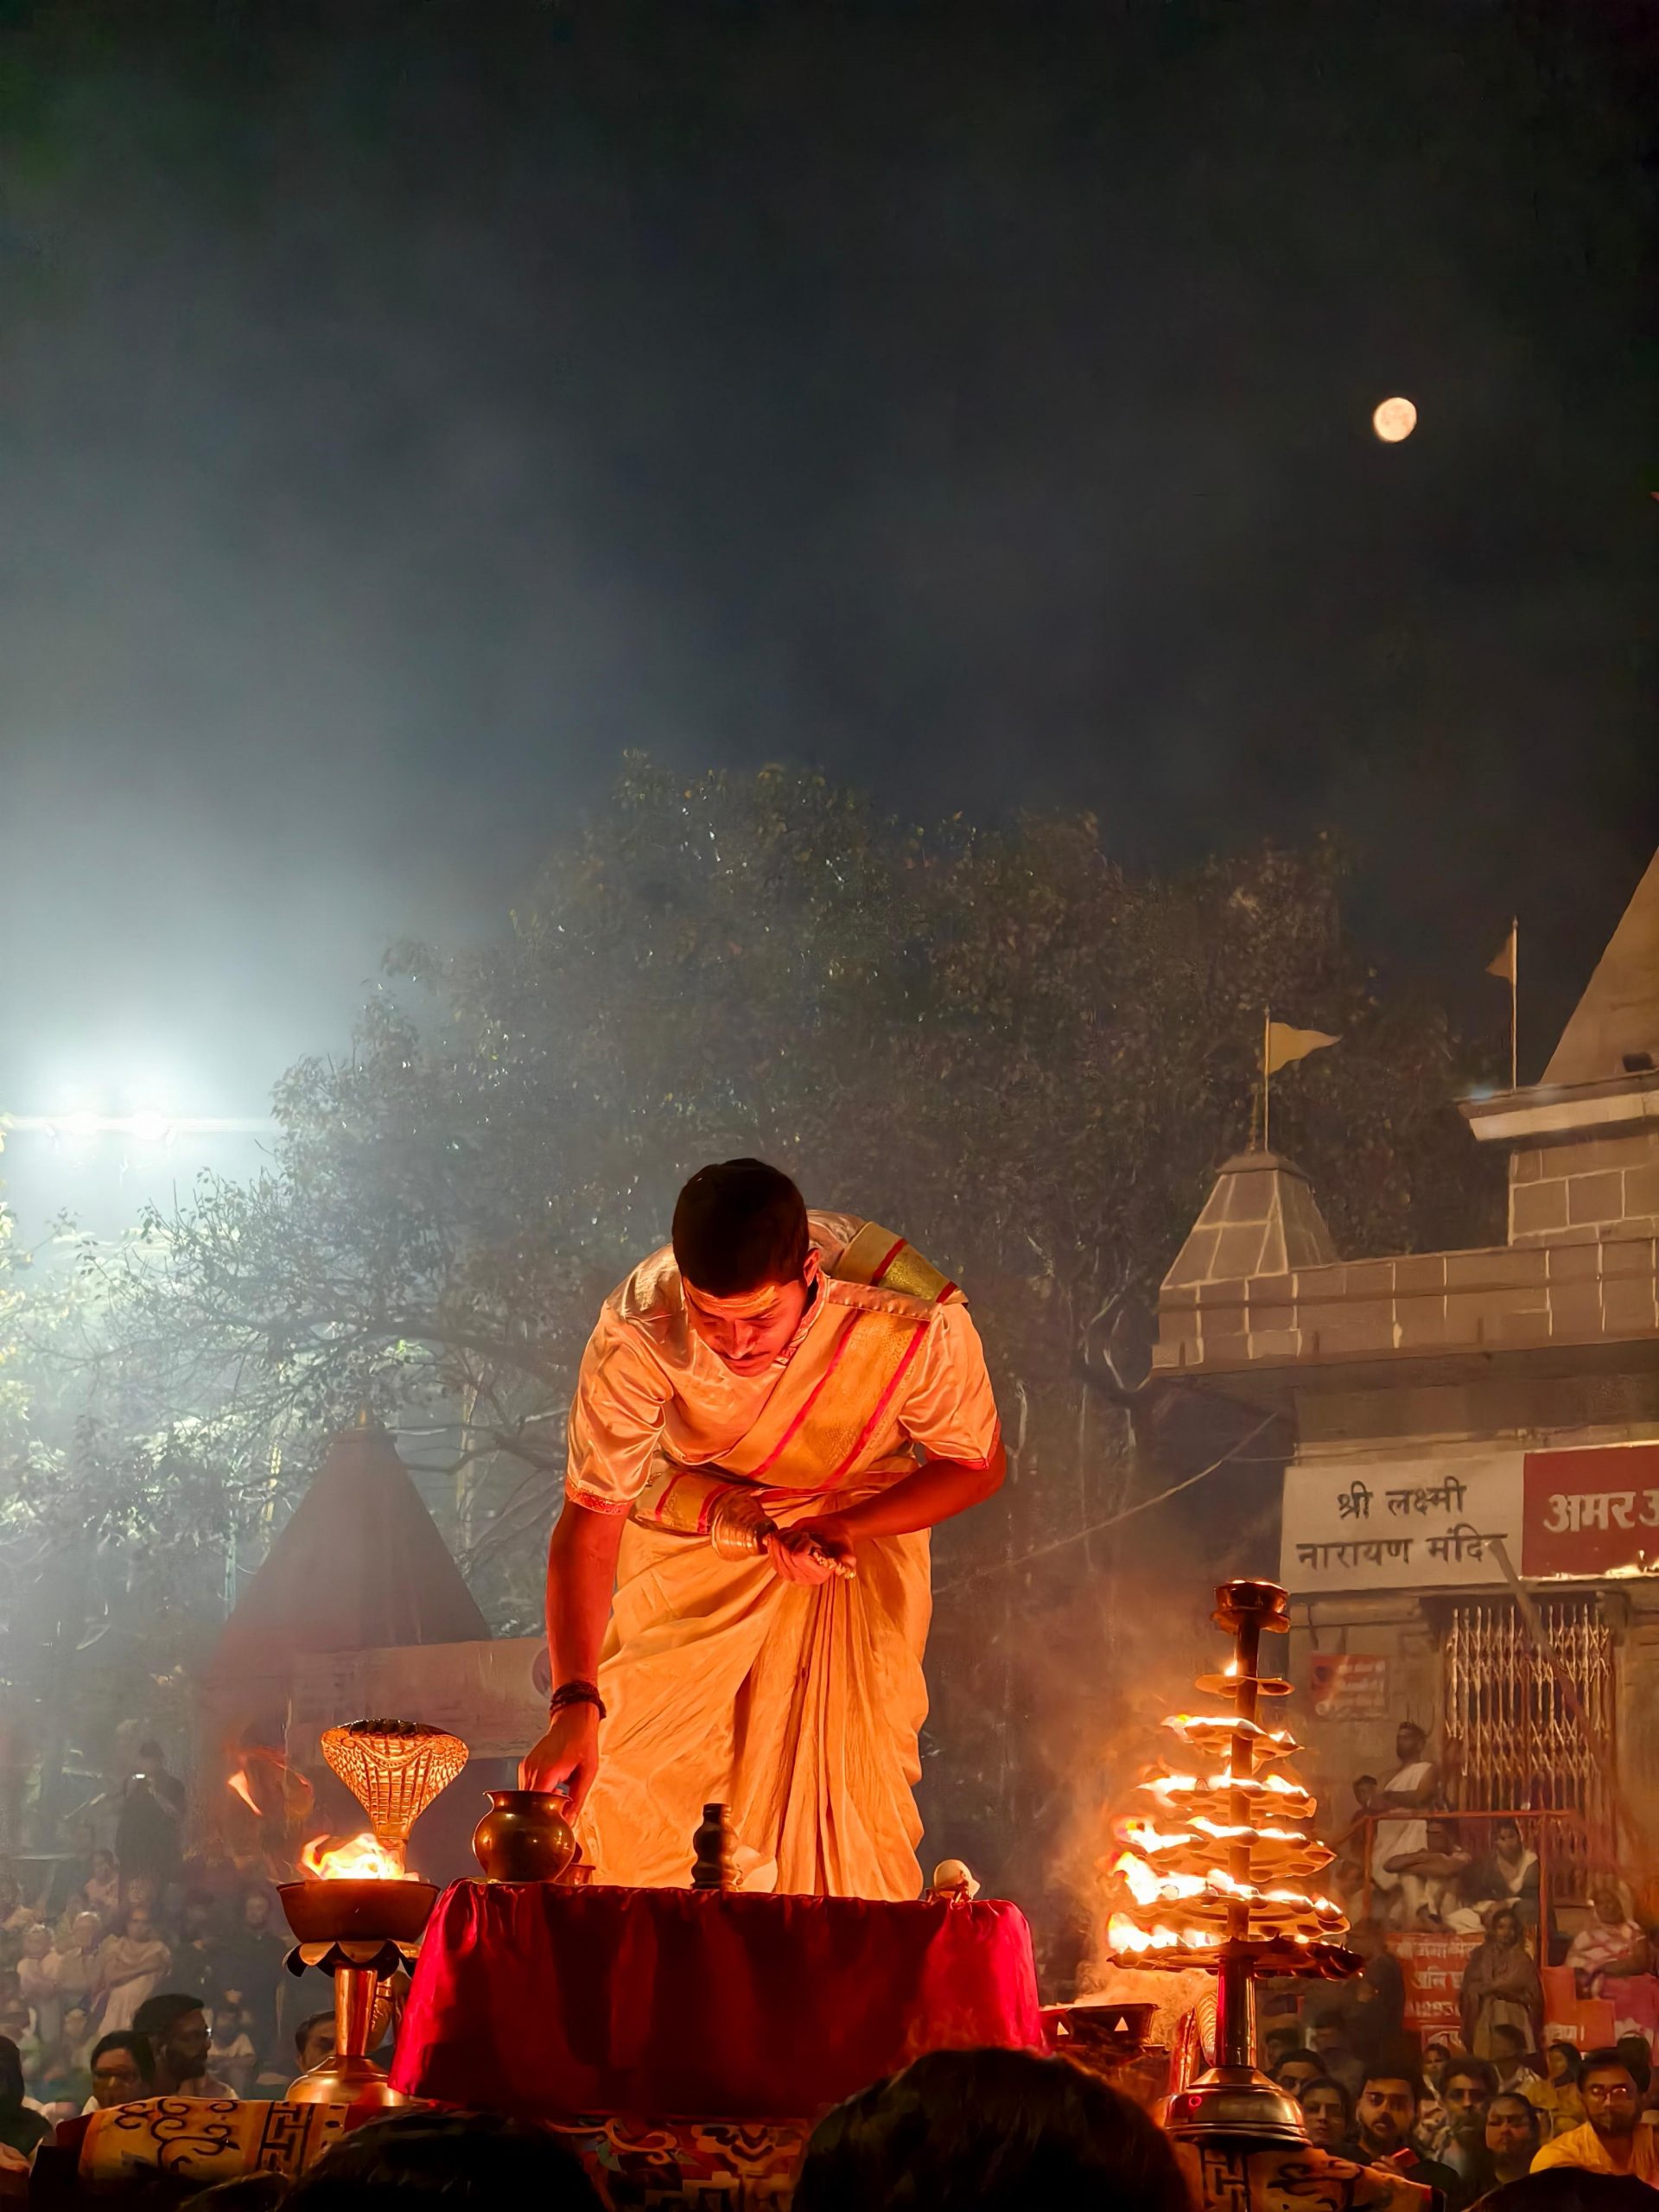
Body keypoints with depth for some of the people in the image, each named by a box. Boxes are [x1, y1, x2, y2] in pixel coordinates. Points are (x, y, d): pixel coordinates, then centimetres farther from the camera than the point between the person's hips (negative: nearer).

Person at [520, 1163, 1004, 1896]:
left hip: (864, 1522, 0)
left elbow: (977, 1464, -15)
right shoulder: (636, 1334, -34)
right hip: (692, 1535, 0)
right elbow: (590, 1522, -29)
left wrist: (846, 1528, -29)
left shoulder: (913, 1322, -34)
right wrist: (574, 1704, -39)